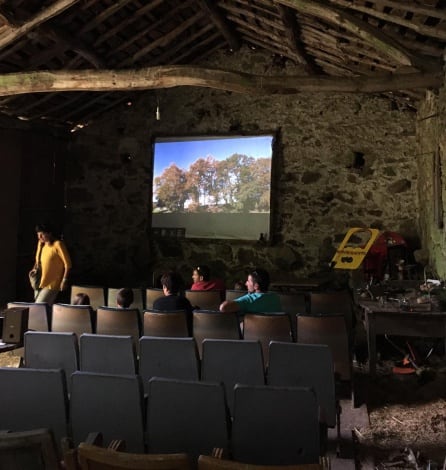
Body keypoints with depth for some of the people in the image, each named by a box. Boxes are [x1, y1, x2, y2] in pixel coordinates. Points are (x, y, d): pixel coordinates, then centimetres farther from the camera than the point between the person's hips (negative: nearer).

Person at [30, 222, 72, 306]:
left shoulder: (58, 244, -14)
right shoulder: (41, 244, 8)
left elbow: (67, 263, -14)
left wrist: (64, 280, -17)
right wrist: (35, 269, 7)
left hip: (51, 285, -8)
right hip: (39, 283, 8)